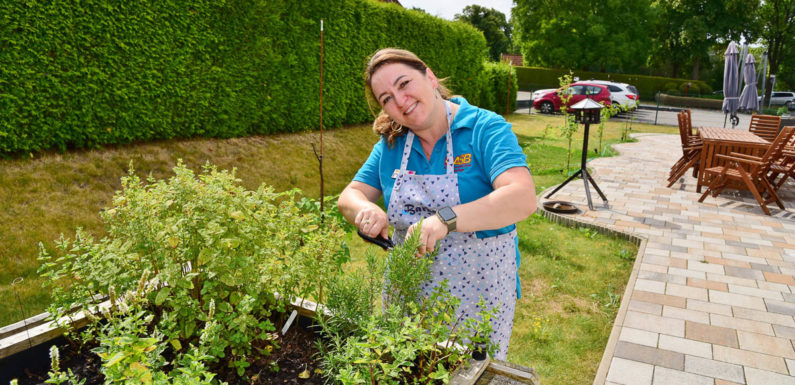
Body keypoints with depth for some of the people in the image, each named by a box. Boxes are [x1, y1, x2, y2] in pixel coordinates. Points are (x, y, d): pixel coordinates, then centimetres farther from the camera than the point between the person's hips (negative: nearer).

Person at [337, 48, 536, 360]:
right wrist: (365, 211, -20)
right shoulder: (390, 145, 2)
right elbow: (349, 197, 4)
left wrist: (446, 219, -39)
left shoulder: (486, 128, -14)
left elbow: (523, 199, -27)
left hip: (478, 291, -3)